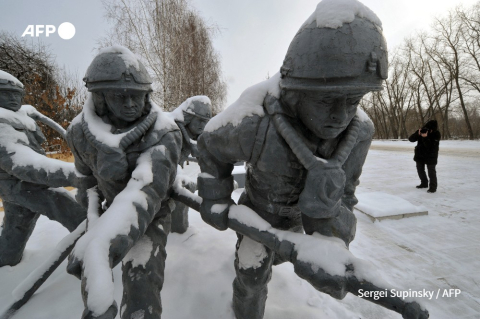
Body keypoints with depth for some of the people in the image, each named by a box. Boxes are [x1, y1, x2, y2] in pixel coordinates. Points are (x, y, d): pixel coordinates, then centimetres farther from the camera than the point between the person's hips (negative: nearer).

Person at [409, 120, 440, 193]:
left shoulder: (437, 134, -17)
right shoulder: (421, 130, -7)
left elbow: (431, 146, -27)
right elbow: (411, 139, -13)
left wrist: (425, 137, -37)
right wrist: (417, 134, -31)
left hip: (431, 156, -5)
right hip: (420, 155, 5)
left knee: (431, 171, -4)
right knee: (420, 170, 15)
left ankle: (433, 186, 7)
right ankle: (424, 183, 32)